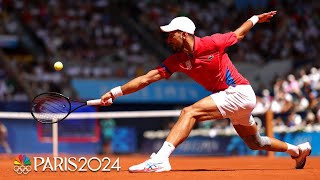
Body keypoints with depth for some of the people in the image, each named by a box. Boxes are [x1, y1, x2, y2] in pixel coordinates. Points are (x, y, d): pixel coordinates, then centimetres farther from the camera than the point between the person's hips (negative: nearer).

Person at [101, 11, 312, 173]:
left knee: (190, 112, -24)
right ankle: (298, 150, 46)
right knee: (254, 142, 23)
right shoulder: (177, 60, 1)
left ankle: (160, 159, -36)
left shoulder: (211, 43, -15)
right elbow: (147, 78, -5)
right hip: (230, 97, 8)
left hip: (239, 92, -8)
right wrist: (115, 92, -14)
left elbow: (238, 34, 5)